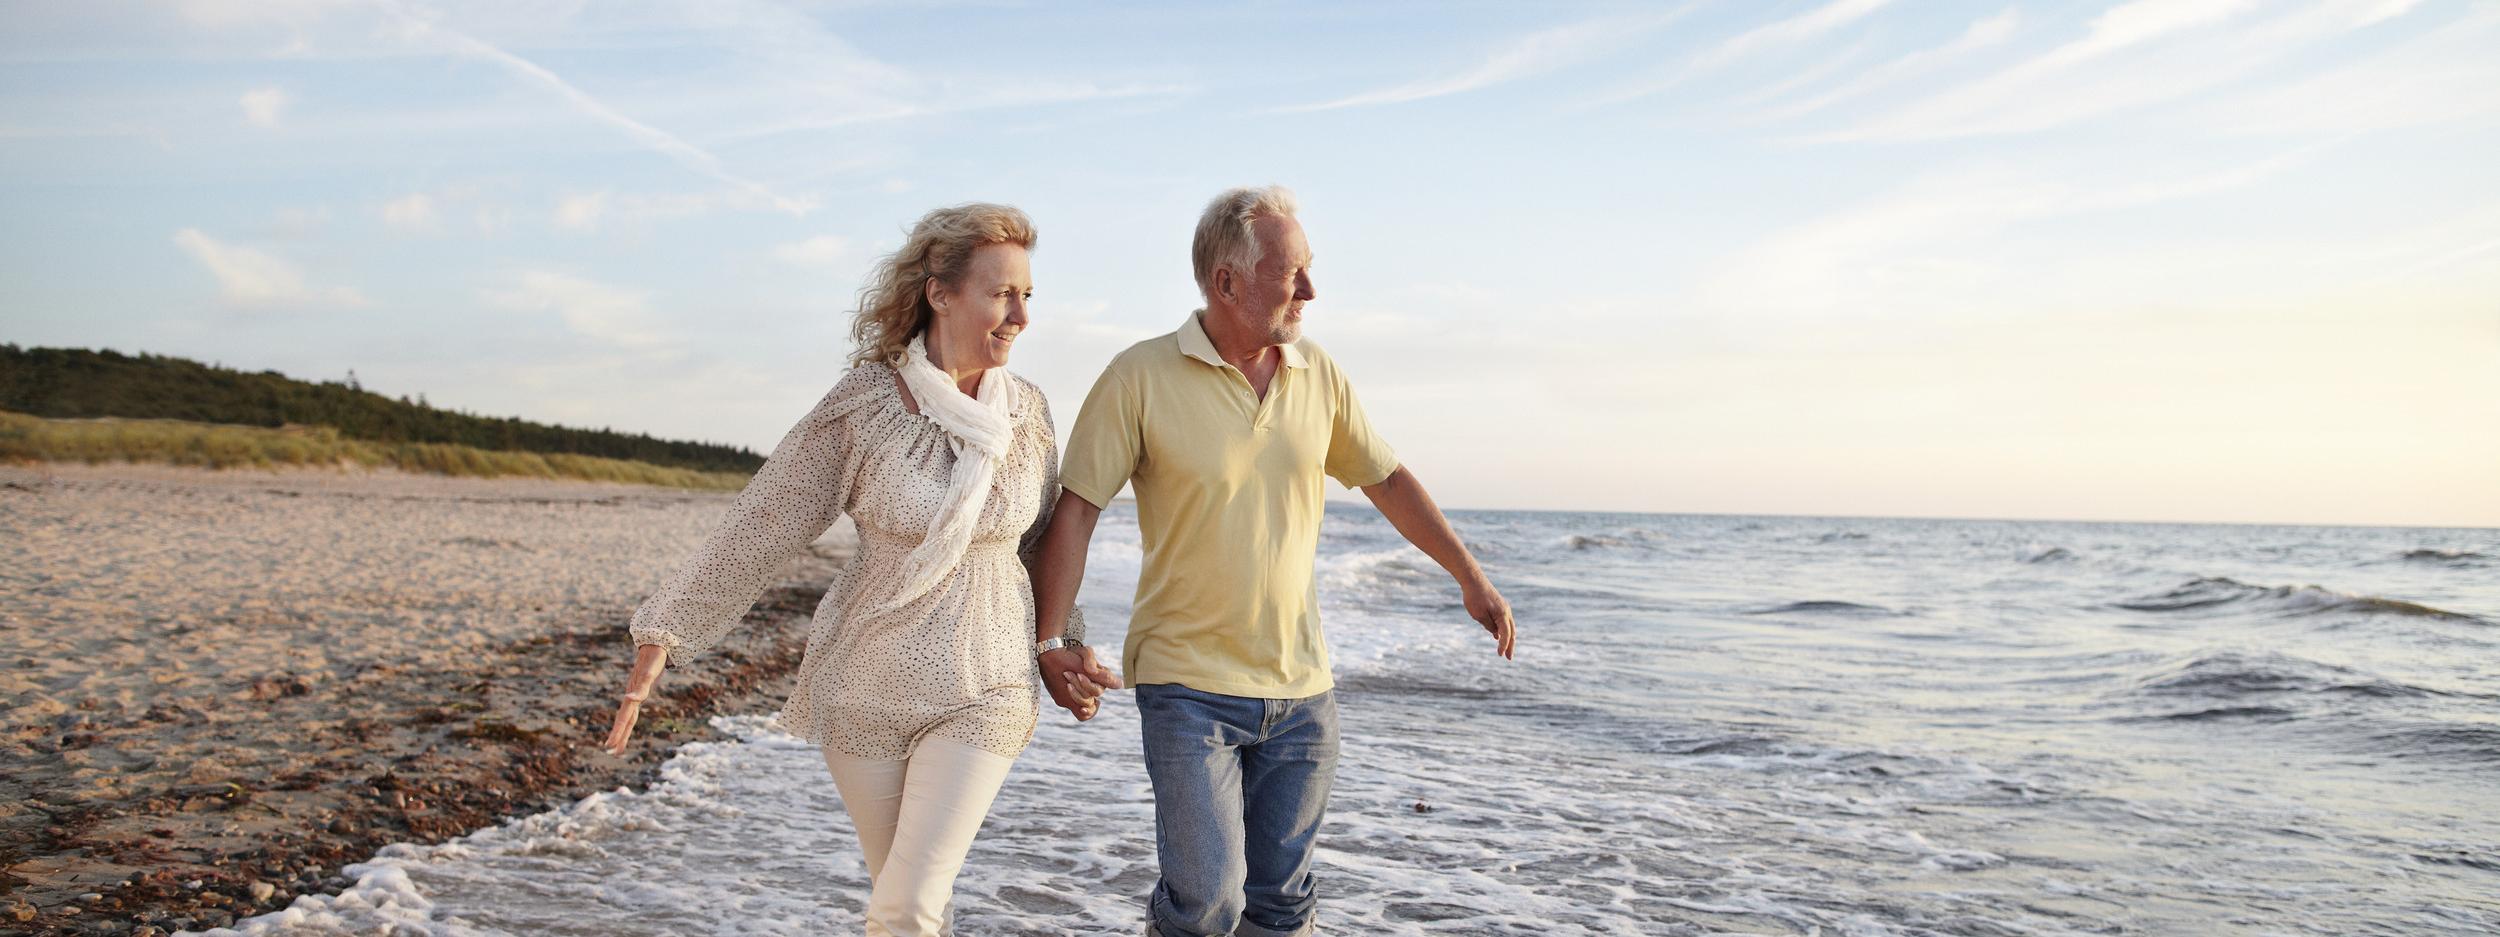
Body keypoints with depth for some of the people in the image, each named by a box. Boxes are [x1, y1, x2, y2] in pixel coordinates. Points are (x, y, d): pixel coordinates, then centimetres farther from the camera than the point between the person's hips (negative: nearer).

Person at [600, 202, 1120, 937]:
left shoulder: (1028, 411, -4)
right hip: (864, 687, -1)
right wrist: (663, 636, -10)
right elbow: (756, 530, -10)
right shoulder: (862, 406, -13)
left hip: (981, 691, 1)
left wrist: (1062, 639, 6)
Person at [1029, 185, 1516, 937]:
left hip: (1301, 689, 4)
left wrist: (1470, 577, 15)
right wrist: (1050, 643, -14)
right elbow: (1076, 509, -9)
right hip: (1188, 685, -4)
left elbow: (1386, 479, 15)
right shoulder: (1141, 377, -10)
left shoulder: (1318, 375, 4)